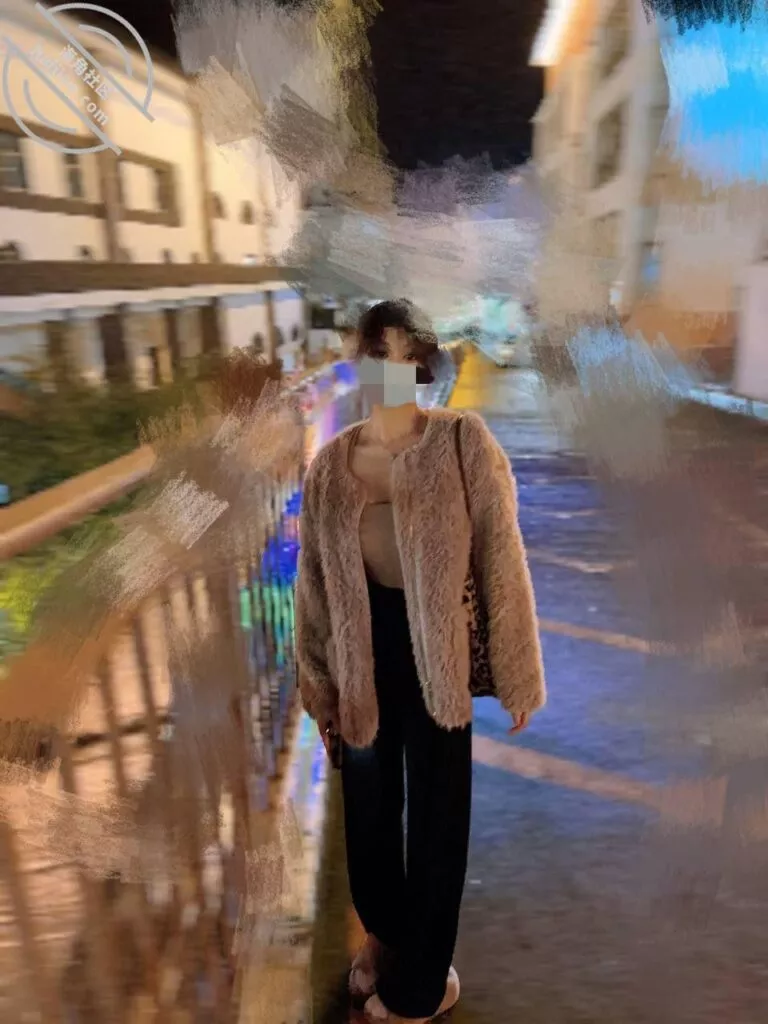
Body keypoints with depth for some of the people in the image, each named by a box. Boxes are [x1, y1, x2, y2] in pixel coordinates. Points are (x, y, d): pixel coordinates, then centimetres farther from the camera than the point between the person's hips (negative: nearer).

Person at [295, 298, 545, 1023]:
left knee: (435, 815, 16)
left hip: (434, 657, -3)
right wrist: (319, 688, 7)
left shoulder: (462, 444, -13)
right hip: (364, 659, 3)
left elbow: (501, 562, -9)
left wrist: (517, 675, -5)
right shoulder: (330, 465, -4)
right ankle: (385, 933, 55)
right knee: (369, 807, 22)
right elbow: (314, 585, 3)